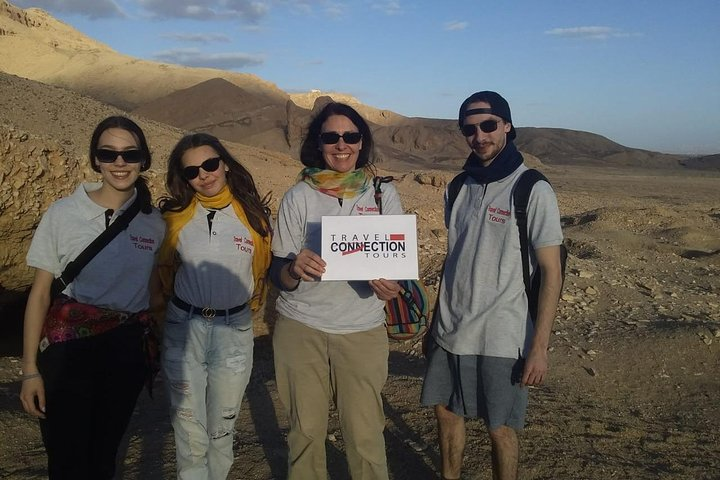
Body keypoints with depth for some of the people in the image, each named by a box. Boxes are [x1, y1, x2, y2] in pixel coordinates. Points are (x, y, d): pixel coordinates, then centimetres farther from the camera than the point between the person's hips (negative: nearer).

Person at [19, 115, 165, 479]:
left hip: (127, 352, 3)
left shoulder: (155, 222, 1)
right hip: (68, 349, -2)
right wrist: (30, 370, -5)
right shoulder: (63, 214, -7)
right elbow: (40, 294, -3)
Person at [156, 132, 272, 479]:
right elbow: (162, 273, 11)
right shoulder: (175, 217, -3)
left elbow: (263, 272, 9)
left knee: (222, 426, 13)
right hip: (183, 329, 0)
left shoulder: (253, 215, -4)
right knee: (189, 425, 5)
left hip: (234, 332, 0)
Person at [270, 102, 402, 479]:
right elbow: (277, 274, -2)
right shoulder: (299, 197, -2)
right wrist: (294, 268, -26)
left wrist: (390, 285, -18)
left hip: (363, 330, 0)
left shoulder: (384, 194, 1)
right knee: (306, 429, 9)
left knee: (365, 434, 0)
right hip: (301, 326, 0)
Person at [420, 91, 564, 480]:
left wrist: (539, 347, -15)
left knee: (500, 428, 6)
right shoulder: (460, 187, 6)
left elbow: (550, 273, -11)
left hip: (501, 338, -5)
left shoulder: (533, 191, -11)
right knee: (445, 410, 15)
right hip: (450, 330, 6)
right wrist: (437, 319, 14)